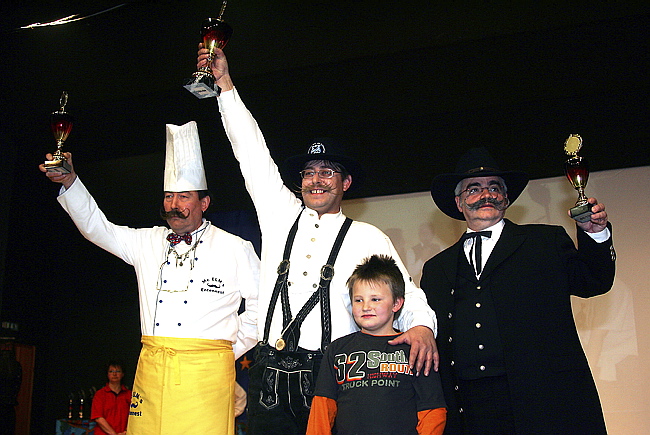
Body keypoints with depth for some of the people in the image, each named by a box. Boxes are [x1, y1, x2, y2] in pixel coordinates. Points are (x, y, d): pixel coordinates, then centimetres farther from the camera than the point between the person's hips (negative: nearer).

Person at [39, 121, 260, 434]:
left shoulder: (235, 249, 4)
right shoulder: (147, 243, 14)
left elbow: (262, 303, 6)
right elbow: (96, 227, 7)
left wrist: (232, 350, 4)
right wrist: (69, 181, -6)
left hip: (206, 371, -3)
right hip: (151, 368, 3)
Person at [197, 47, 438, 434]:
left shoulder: (368, 239, 6)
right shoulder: (280, 217, 13)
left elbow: (404, 295, 0)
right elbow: (252, 152, 16)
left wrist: (421, 326, -23)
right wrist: (225, 83, 18)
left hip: (332, 376, -2)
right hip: (271, 376, 3)